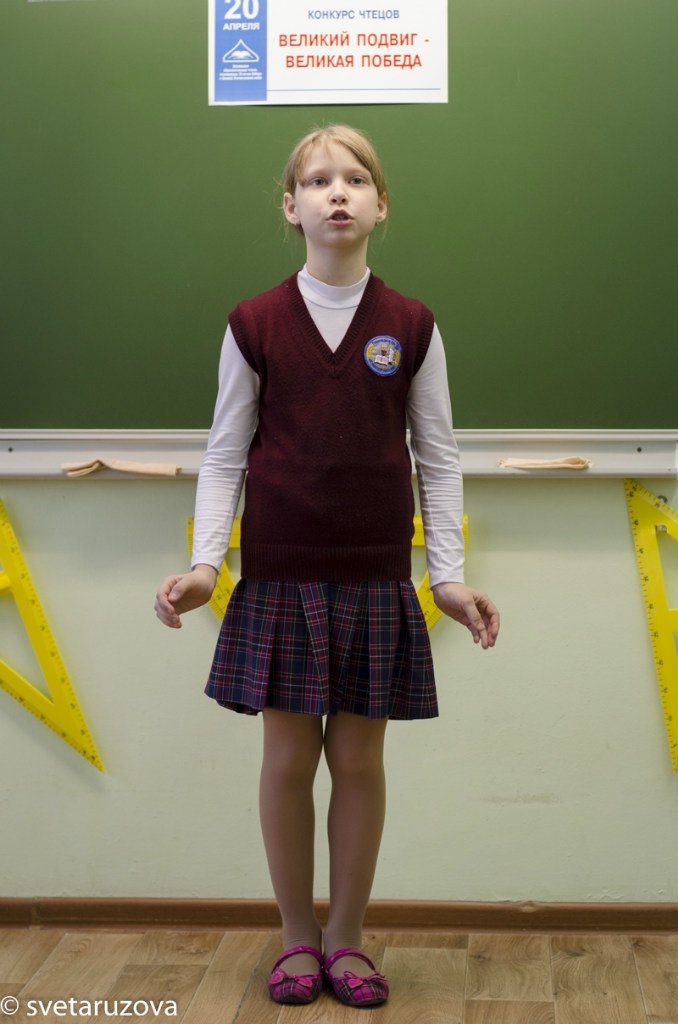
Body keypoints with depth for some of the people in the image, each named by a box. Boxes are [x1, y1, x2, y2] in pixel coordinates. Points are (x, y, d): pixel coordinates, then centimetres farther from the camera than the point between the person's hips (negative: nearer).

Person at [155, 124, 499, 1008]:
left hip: (376, 579, 1)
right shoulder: (254, 325, 0)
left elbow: (438, 457, 4)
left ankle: (347, 939, 23)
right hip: (280, 577, 0)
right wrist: (203, 562, -7)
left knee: (359, 760, 7)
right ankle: (298, 938, 24)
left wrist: (450, 574, -2)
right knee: (289, 759, 6)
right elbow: (225, 453, 3)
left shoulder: (412, 328, 1)